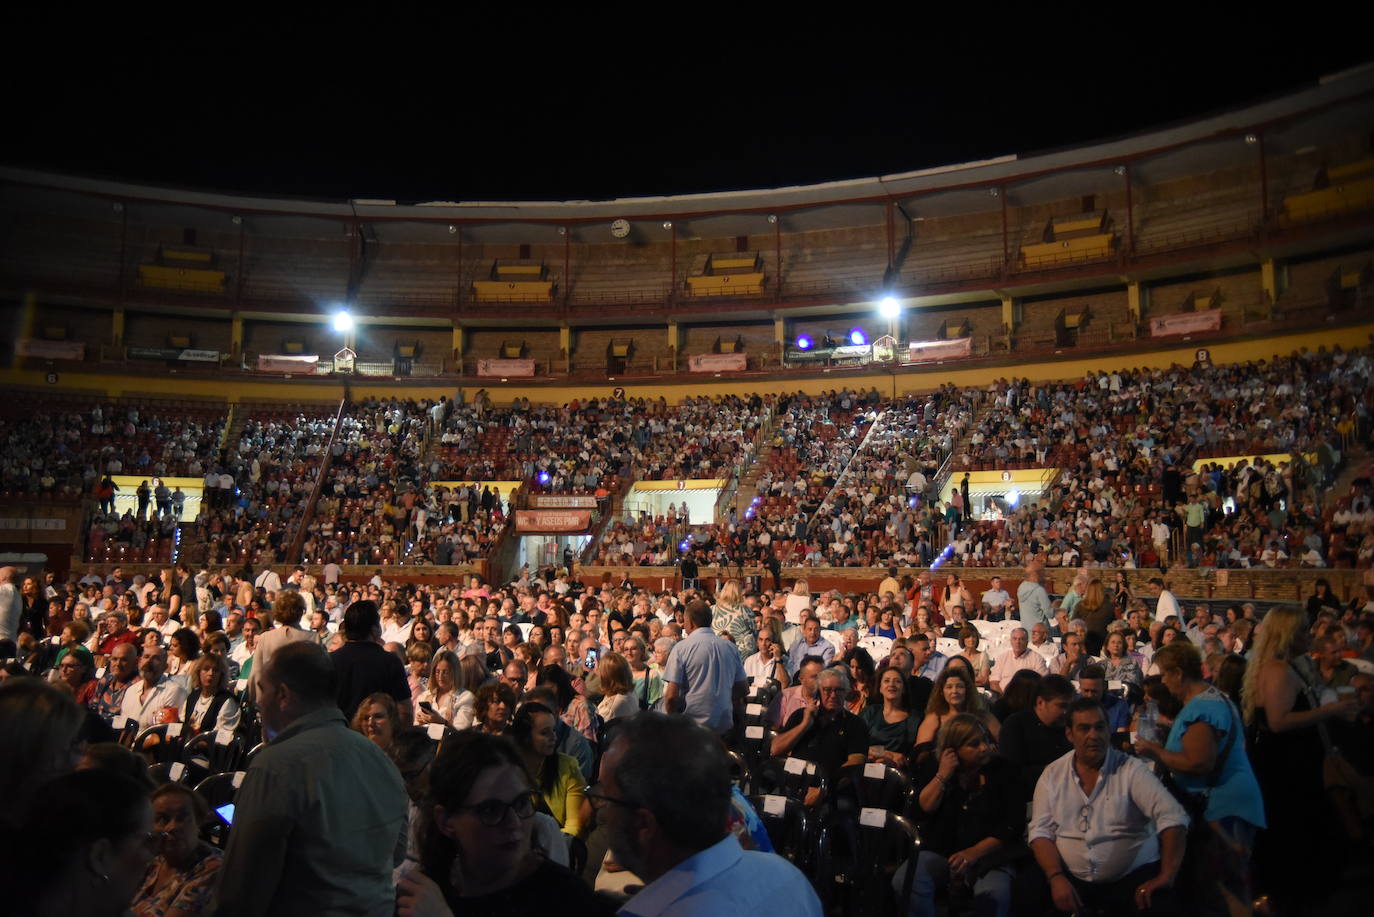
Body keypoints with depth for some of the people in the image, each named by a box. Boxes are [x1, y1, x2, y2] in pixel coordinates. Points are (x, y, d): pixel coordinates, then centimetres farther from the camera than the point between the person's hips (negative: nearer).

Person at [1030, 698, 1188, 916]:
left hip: (1133, 877, -1)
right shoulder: (1052, 775, 3)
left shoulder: (1132, 770, -5)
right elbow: (1041, 831, 1)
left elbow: (1172, 817, -14)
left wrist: (1166, 877, -23)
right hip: (1071, 880, 2)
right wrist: (1056, 878, -15)